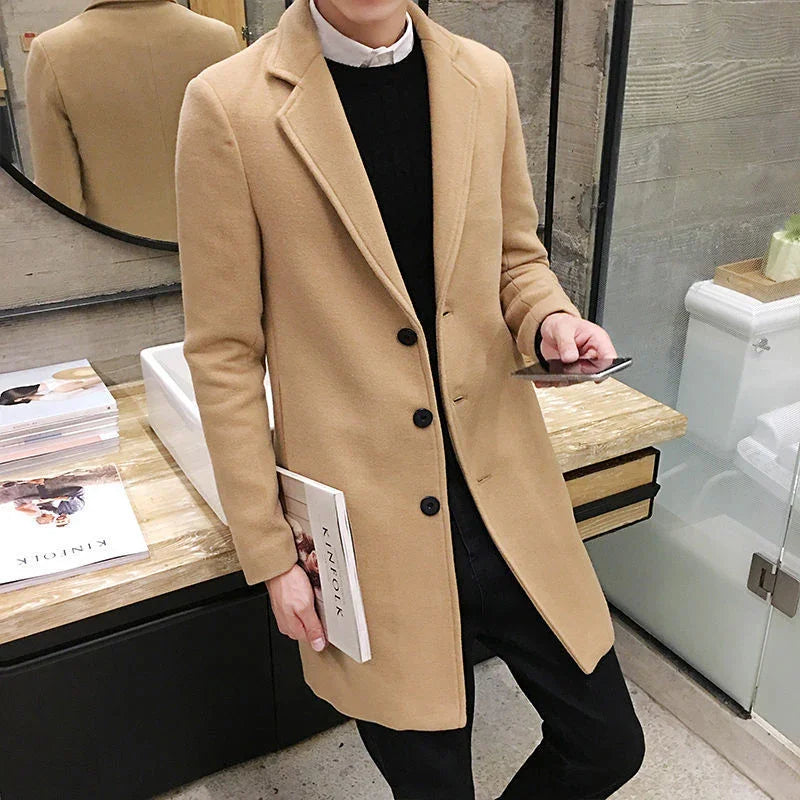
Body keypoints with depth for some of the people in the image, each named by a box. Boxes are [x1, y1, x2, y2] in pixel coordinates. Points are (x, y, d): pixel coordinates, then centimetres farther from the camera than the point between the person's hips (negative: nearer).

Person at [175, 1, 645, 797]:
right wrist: (269, 552, -5)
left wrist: (549, 317, -10)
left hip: (507, 491, 4)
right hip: (368, 525, -3)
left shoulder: (485, 78, 1)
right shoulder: (229, 104, -11)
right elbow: (223, 350, -7)